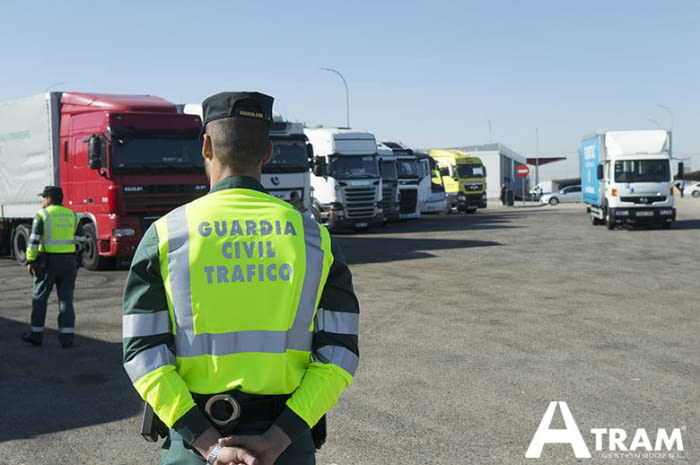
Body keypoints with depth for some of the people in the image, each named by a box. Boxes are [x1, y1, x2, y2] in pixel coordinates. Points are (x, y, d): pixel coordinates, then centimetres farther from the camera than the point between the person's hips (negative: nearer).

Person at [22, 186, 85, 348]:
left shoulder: (42, 215, -6)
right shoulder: (72, 215, 7)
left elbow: (34, 240, -11)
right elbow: (81, 239, 7)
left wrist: (30, 261, -5)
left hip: (48, 261, -4)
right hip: (69, 261, 4)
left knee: (39, 298, 10)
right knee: (66, 299, 6)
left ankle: (36, 334, 16)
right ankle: (67, 337, 0)